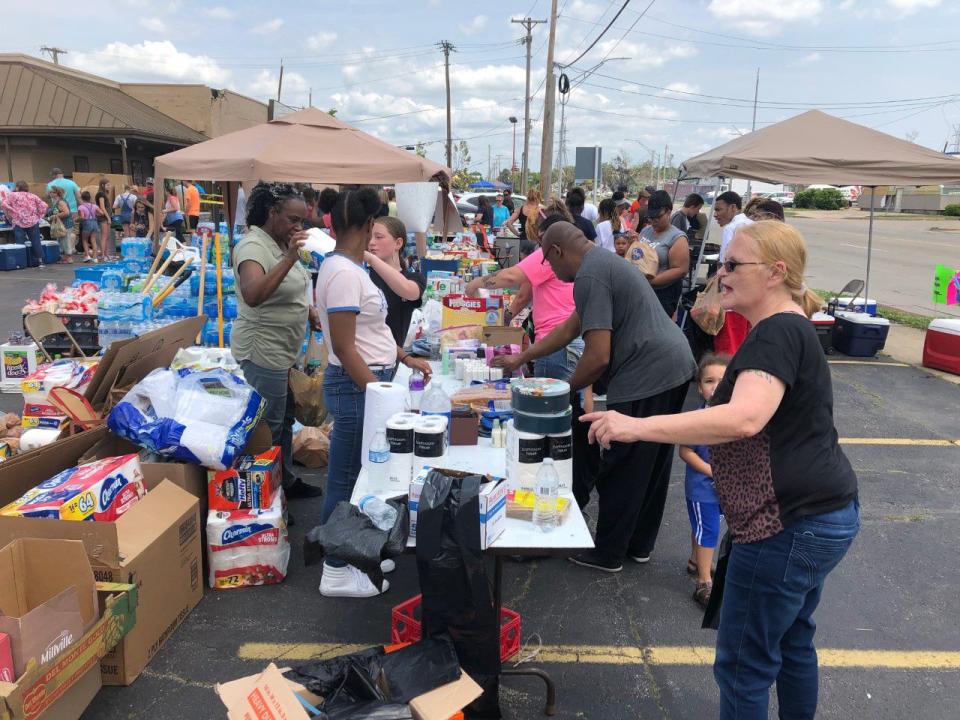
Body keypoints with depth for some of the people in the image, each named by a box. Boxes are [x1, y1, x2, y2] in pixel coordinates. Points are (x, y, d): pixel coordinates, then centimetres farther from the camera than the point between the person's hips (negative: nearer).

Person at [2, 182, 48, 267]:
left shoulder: (12, 195, 2)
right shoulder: (33, 196, 10)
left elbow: (5, 205, -7)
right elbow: (43, 206, 6)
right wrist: (39, 216, 11)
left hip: (19, 222, -2)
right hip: (33, 222, 2)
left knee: (20, 243, 1)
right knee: (36, 242, 5)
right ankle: (40, 261, 6)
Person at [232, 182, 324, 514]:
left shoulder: (280, 242, 7)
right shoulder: (253, 246, -21)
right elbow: (252, 296, -40)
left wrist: (308, 311, 5)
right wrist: (289, 259, -44)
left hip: (284, 349, 10)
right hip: (263, 350, -10)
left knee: (286, 418, 20)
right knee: (269, 427, 3)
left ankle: (287, 481, 36)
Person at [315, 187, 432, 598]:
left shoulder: (347, 268, 10)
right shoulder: (343, 273, -20)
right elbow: (344, 347, -22)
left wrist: (404, 358, 20)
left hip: (367, 381, 10)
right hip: (356, 387, -10)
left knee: (360, 476, 19)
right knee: (346, 480, 2)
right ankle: (336, 573, 17)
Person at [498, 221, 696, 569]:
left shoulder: (589, 277, -15)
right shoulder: (605, 262, 18)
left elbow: (598, 357, -20)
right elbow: (570, 328, 25)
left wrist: (566, 389, -2)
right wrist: (521, 358, 29)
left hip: (647, 377, -10)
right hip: (674, 368, 10)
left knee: (621, 469, 4)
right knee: (651, 465, 19)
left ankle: (609, 554, 20)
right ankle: (639, 544, 34)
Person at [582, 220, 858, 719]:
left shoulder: (778, 331, -20)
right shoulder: (786, 329, 14)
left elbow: (744, 418, -36)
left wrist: (637, 426, -37)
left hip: (789, 525, -11)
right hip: (822, 515, 11)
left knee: (743, 664, 4)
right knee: (791, 641, 26)